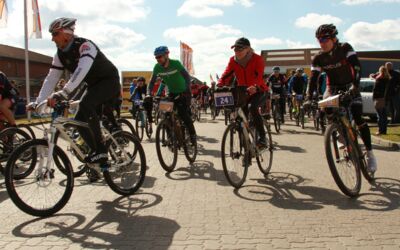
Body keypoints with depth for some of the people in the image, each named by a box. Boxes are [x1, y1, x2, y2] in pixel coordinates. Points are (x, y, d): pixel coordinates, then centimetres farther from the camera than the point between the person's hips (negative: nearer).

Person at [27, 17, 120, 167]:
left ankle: (100, 150, -24)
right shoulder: (60, 55, -1)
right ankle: (101, 160, 8)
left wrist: (62, 94, -50)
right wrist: (38, 102, -10)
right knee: (80, 121, -3)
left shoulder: (85, 45, -25)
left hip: (109, 81, -8)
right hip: (94, 86, 8)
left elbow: (82, 70, -42)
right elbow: (51, 79, -1)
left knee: (85, 104, -33)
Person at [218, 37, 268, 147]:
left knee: (252, 107, -33)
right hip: (243, 92, 5)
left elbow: (259, 76, -30)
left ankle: (262, 137, -24)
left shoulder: (257, 59, -15)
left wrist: (255, 86, -51)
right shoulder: (233, 61, -3)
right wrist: (219, 86, -32)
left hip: (258, 91, -5)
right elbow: (226, 75, -12)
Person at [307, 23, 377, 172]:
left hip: (350, 87, -3)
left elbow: (356, 66, -27)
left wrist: (355, 85, -42)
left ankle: (370, 153, -6)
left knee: (358, 118, -18)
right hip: (333, 88, 3)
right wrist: (309, 97, -27)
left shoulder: (345, 48, -16)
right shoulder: (318, 58, -9)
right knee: (325, 108, -26)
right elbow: (313, 78, -13)